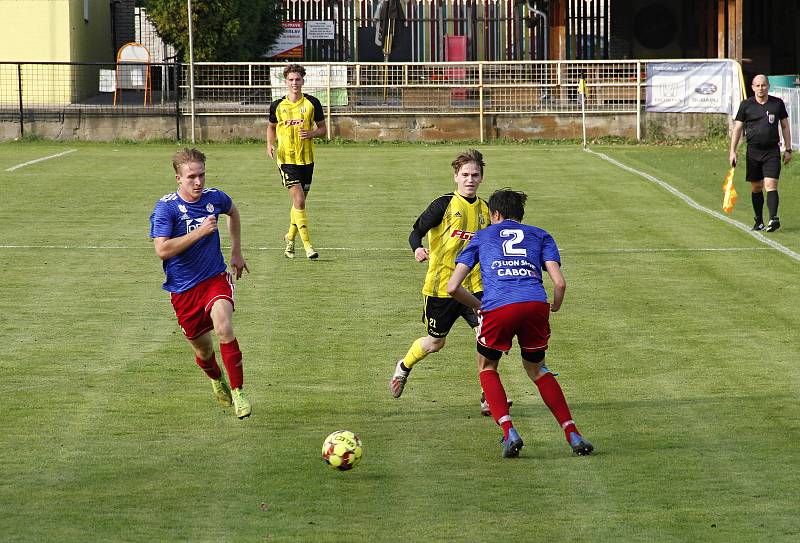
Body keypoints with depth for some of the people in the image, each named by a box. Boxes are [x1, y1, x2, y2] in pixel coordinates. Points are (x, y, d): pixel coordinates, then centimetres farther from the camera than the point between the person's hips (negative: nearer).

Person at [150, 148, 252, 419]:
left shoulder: (215, 198, -1)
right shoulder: (166, 208, -14)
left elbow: (232, 212, 24)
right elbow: (162, 250, -24)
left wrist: (236, 252, 22)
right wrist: (199, 232, -25)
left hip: (215, 279, 1)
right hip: (183, 289, -1)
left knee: (224, 329, -25)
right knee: (202, 349, 9)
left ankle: (237, 392, -13)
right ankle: (217, 380, 44)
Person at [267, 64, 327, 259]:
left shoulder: (312, 103, 1)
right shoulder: (277, 106, 1)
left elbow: (322, 128, 9)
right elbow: (271, 127, 18)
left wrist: (311, 133, -13)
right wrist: (270, 144, -1)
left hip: (307, 159, 2)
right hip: (286, 159, -2)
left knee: (299, 202, 11)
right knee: (299, 201, -14)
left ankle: (290, 238, 34)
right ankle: (307, 244, -12)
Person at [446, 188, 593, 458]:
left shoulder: (481, 237, 26)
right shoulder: (540, 236, 27)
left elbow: (452, 287, 18)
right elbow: (559, 282, 11)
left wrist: (478, 306, 34)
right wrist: (555, 306, 31)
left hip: (498, 307, -2)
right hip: (536, 305, 2)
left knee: (487, 368, 24)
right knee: (538, 370, 26)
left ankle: (509, 432, 5)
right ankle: (572, 434, 14)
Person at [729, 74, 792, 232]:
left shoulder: (778, 103, 5)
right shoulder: (746, 105, 3)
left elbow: (785, 127, 12)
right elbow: (737, 128, 7)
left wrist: (788, 149, 8)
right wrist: (732, 151, 1)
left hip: (772, 151, -1)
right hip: (753, 151, 1)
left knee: (771, 185, -14)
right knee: (756, 187, 7)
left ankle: (773, 219, -22)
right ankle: (758, 221, 17)